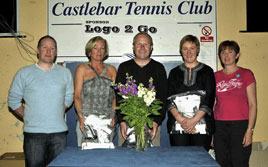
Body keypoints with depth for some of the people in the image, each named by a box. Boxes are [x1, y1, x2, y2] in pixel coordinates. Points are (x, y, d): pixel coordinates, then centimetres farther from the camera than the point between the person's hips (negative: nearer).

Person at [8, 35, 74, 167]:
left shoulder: (65, 72, 8)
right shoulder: (24, 73, 2)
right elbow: (13, 101, 4)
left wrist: (55, 114, 5)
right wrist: (29, 117, 1)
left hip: (59, 132, 2)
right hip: (33, 133, -2)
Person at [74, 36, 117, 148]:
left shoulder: (111, 70, 15)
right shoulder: (82, 69, 9)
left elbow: (115, 96, 11)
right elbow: (77, 96, 3)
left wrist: (113, 115, -4)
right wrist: (81, 116, -11)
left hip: (107, 121, 2)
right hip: (86, 121, -1)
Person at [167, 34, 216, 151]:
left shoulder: (207, 71, 9)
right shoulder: (174, 72, 14)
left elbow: (209, 99, 0)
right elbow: (169, 99, 4)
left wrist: (194, 120, -11)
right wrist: (180, 119, -11)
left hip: (202, 127, -1)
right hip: (177, 127, 1)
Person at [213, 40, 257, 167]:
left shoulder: (246, 74, 3)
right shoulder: (215, 77, 11)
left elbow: (252, 104, -1)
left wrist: (250, 130, -9)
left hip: (240, 125, -3)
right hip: (219, 126, 3)